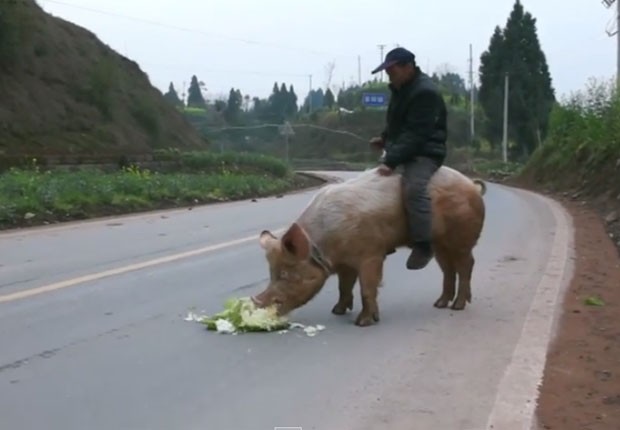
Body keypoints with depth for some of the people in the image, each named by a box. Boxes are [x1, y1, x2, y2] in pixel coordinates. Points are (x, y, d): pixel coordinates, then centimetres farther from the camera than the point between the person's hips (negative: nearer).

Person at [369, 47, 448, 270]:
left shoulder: (425, 92, -20)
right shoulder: (401, 88, 12)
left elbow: (416, 134, -27)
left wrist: (392, 161, -32)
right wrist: (385, 138, 10)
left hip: (423, 152, -11)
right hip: (402, 151, 11)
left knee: (414, 189, -34)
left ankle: (423, 244, -28)